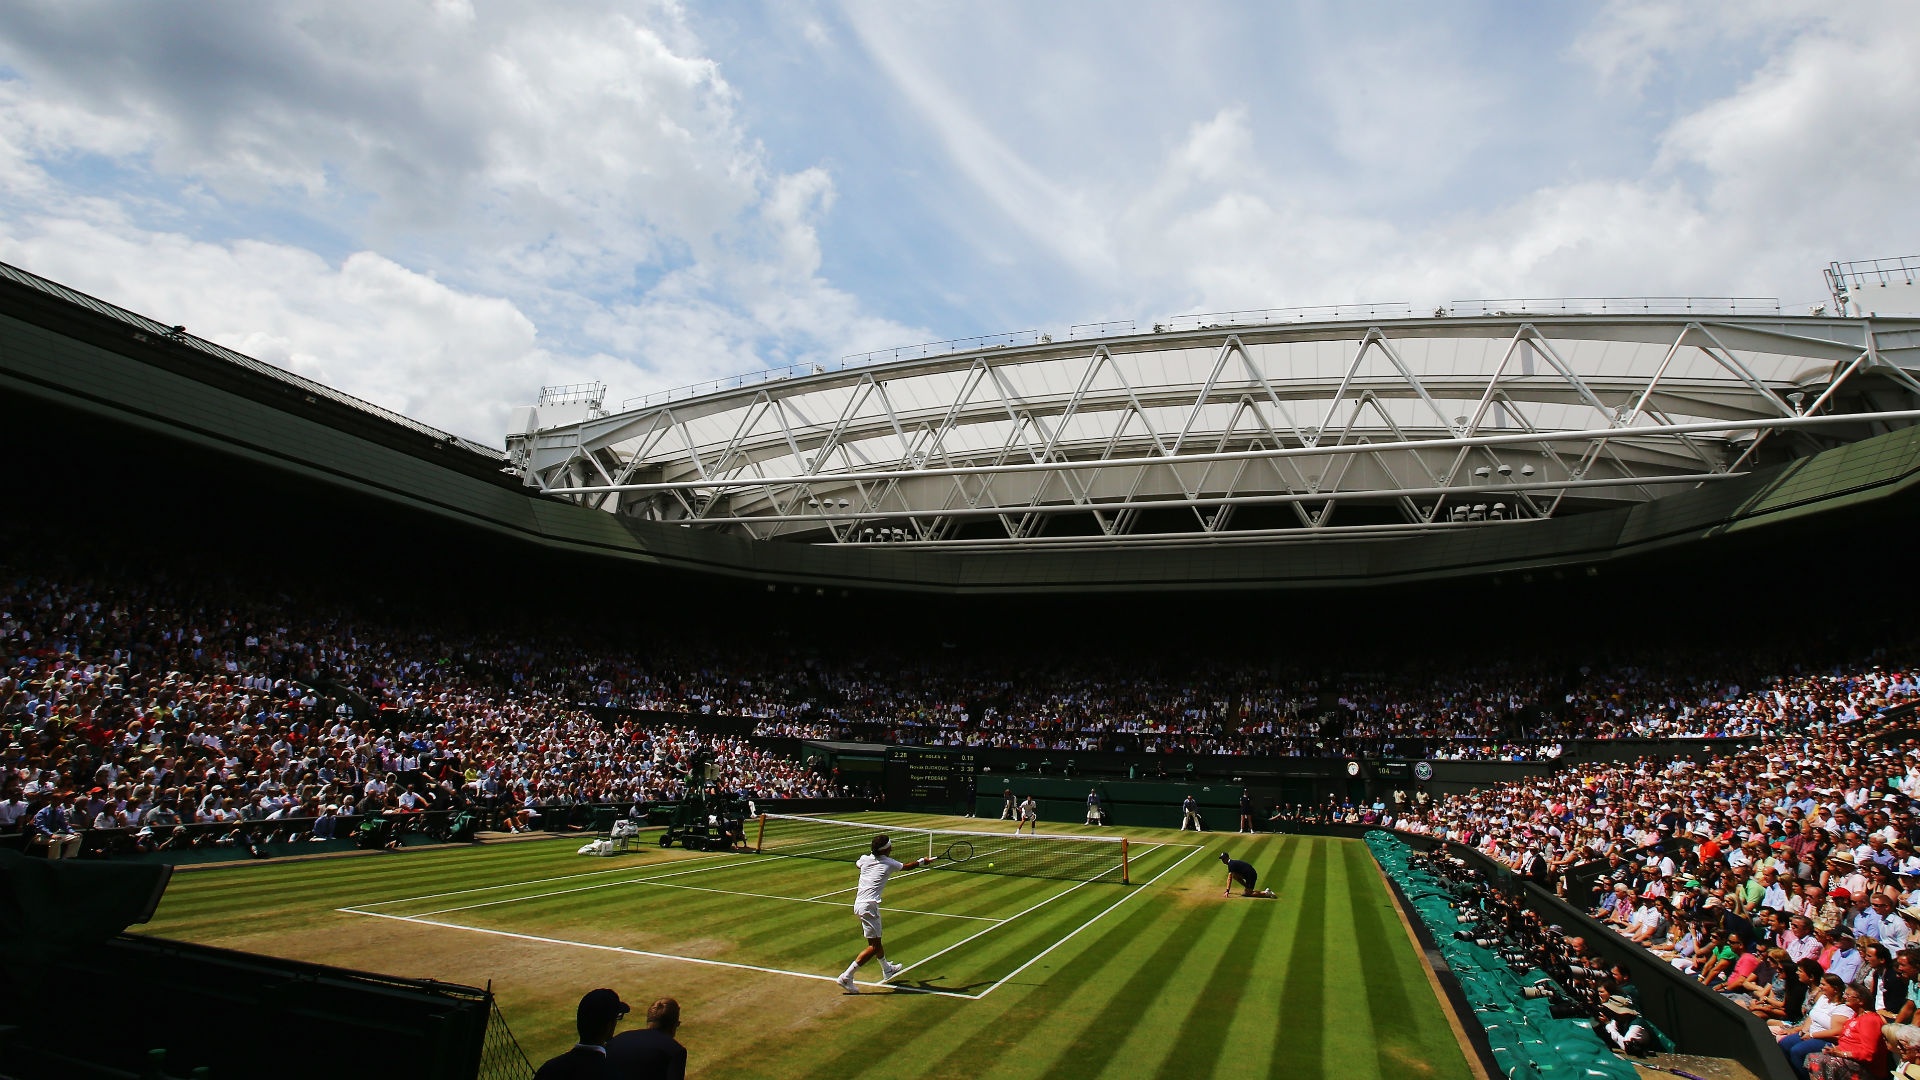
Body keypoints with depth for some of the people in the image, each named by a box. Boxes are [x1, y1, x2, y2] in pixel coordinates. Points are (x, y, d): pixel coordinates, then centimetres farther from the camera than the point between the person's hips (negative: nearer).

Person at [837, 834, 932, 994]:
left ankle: (887, 969, 43)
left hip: (858, 904, 8)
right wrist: (923, 861, 33)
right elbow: (907, 866, 15)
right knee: (874, 946, -3)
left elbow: (857, 864, 33)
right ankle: (846, 977, -9)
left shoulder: (865, 859, 7)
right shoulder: (888, 863, -4)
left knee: (876, 939, 24)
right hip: (869, 906, -8)